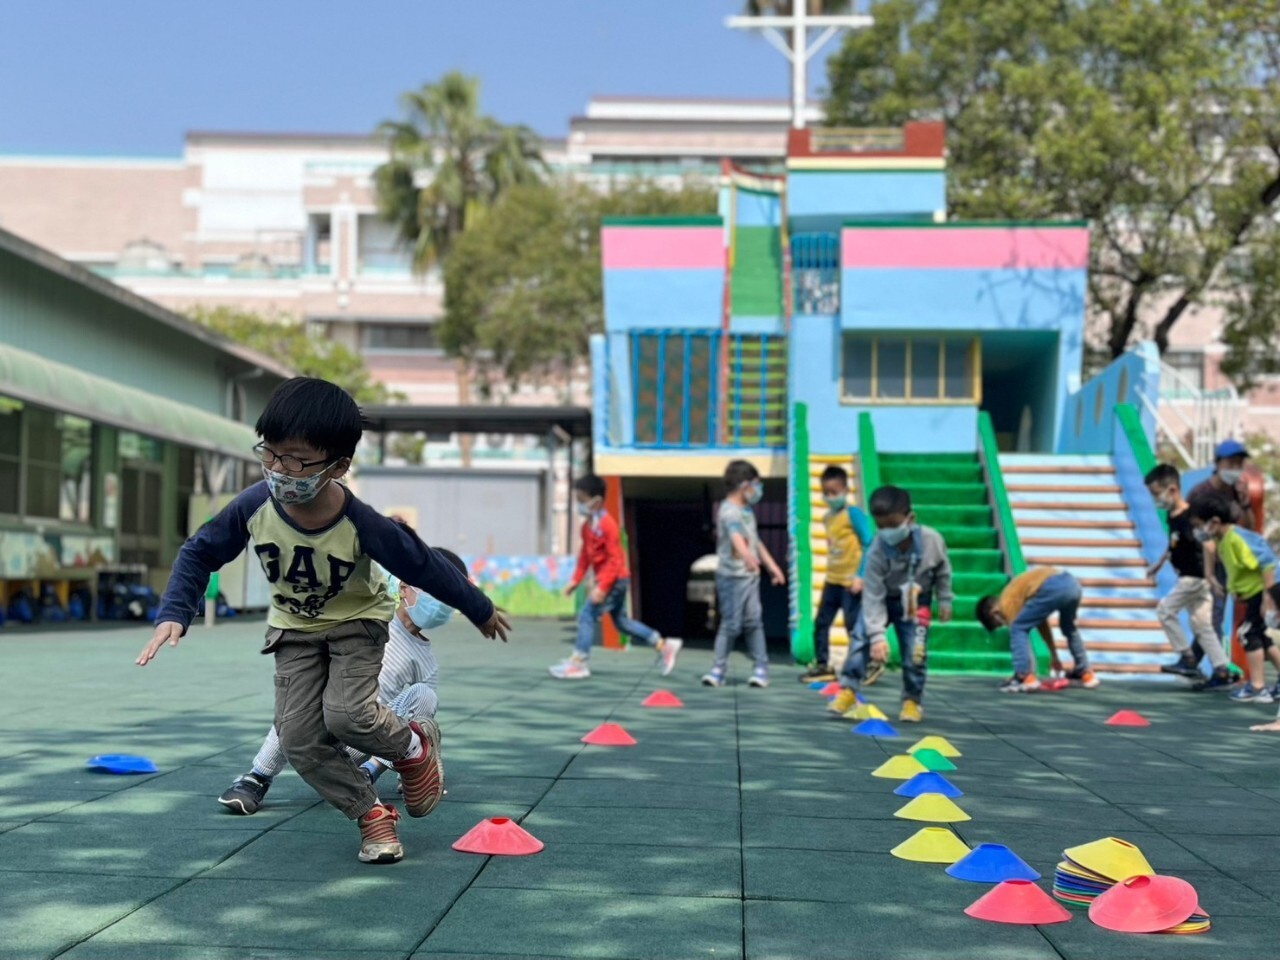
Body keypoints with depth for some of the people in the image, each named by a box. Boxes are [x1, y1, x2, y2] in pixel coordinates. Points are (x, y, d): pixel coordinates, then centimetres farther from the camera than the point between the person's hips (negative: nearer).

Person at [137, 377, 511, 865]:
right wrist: (173, 614, -23)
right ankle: (371, 814, 10)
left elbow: (424, 565, -20)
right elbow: (199, 554, -10)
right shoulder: (254, 507, -27)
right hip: (295, 628, 4)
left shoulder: (361, 524, -34)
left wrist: (481, 611, -6)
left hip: (357, 622, -3)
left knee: (345, 714, -25)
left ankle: (416, 745, 8)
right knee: (299, 739, -9)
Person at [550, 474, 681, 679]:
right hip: (614, 580, 10)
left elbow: (615, 559, -23)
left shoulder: (607, 525, -20)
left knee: (588, 615, -10)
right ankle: (664, 646, 21)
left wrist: (602, 587, -27)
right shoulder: (587, 525, 8)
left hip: (615, 579, -10)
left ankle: (578, 663, -4)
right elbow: (585, 554, 17)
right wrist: (577, 579, 13)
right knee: (621, 622, 15)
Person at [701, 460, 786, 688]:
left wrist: (772, 566, 28)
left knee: (754, 621, 7)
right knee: (731, 623, -5)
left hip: (750, 575, 8)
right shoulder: (729, 511, -16)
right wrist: (746, 555, -54)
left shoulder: (747, 511, 15)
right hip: (732, 576, -8)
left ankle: (761, 667, 11)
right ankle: (719, 668, 4)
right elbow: (736, 536, -36)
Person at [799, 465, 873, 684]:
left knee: (853, 625, -3)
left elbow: (868, 544, -14)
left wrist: (861, 576, -18)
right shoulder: (827, 518, 10)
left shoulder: (853, 514, -12)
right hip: (832, 580, 8)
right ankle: (822, 665, 19)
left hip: (851, 581, -8)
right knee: (821, 623, 9)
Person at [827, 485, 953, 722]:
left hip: (917, 603, 1)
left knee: (915, 652, -3)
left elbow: (943, 571, -3)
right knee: (861, 637, -15)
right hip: (883, 600, -1)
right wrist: (877, 636, -32)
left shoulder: (932, 540, -25)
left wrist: (945, 601, 7)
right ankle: (848, 690, -5)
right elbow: (873, 596, -27)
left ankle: (913, 700, 15)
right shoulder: (877, 551, -29)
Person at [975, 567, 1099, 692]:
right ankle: (1085, 673, 40)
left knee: (1018, 629, 5)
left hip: (1054, 588, -9)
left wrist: (1024, 672, 14)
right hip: (1072, 584, 9)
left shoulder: (1006, 602, 12)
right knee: (1069, 628, 35)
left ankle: (1025, 678, -4)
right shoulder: (1017, 595, 35)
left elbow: (1016, 630, 10)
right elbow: (1042, 625, 42)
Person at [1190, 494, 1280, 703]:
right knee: (1260, 636, 17)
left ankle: (1257, 688, -3)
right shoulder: (1223, 541, 6)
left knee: (1250, 633, -7)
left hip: (1263, 590, -10)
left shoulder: (1236, 539, -24)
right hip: (1255, 591, 10)